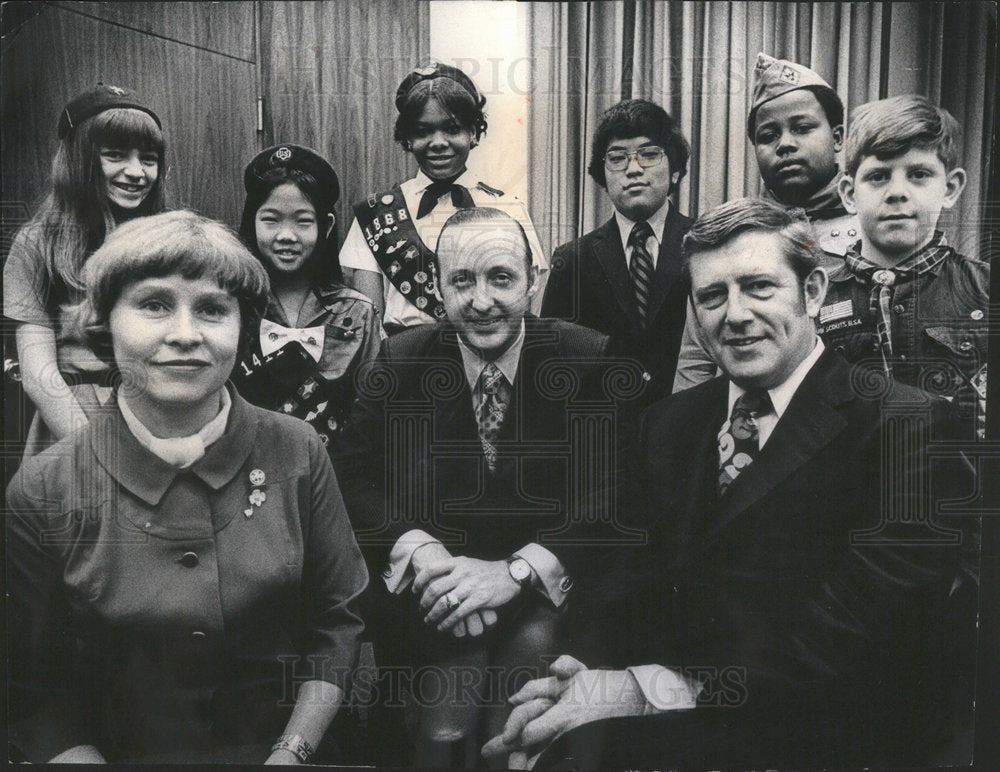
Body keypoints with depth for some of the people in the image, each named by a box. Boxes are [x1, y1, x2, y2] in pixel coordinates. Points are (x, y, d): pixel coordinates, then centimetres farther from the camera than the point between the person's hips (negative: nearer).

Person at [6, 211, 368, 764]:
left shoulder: (297, 453, -7)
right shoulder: (41, 492, -10)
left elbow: (337, 622, 0)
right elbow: (34, 695, -2)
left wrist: (291, 752, -9)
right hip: (124, 755, 0)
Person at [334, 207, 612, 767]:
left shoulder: (589, 359, -5)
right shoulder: (402, 361, 2)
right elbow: (353, 478, -1)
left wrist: (516, 570, -21)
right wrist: (421, 550, -19)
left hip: (543, 589, 0)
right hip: (433, 594, 0)